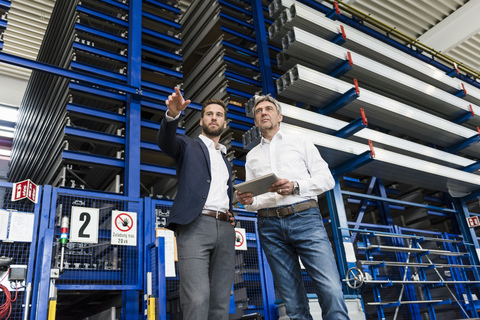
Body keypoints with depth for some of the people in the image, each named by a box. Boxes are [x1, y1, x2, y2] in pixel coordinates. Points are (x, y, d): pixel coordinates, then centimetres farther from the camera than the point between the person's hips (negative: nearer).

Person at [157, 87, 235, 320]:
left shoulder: (225, 161, 29)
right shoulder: (188, 146, 12)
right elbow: (165, 141, -11)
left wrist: (230, 214, 12)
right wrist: (172, 114, -31)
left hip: (224, 229, 6)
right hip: (195, 225, -5)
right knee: (197, 301, -17)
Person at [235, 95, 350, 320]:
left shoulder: (300, 142, 14)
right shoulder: (252, 155, 22)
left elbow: (326, 179, 5)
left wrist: (295, 187, -12)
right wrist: (247, 201, -5)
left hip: (305, 218, -2)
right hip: (270, 225, 3)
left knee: (331, 290, -15)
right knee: (292, 299, 3)